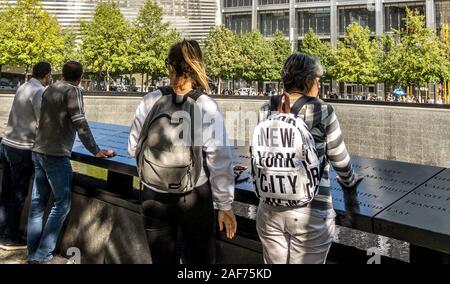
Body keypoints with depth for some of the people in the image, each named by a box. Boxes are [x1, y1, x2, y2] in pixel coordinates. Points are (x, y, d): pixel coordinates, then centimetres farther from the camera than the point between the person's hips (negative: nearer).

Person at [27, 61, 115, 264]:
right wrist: (96, 152, -11)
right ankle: (42, 256, 0)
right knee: (61, 204, 0)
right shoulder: (72, 91, -9)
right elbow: (80, 124, -15)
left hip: (38, 152, 8)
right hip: (56, 155, -8)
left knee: (37, 203, 10)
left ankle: (32, 253, 16)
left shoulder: (49, 90, 12)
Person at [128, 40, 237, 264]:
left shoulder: (151, 101, -9)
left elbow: (133, 148, 1)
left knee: (162, 259, 19)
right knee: (200, 260, 17)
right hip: (194, 198, -2)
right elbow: (219, 162, -14)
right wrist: (225, 205, -4)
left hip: (153, 197, 2)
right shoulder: (207, 107, -15)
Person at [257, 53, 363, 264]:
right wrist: (349, 182, 21)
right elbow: (339, 158, 0)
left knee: (275, 263, 20)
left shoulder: (267, 111, 0)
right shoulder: (322, 111, -10)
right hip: (310, 213, -4)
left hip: (270, 210, 4)